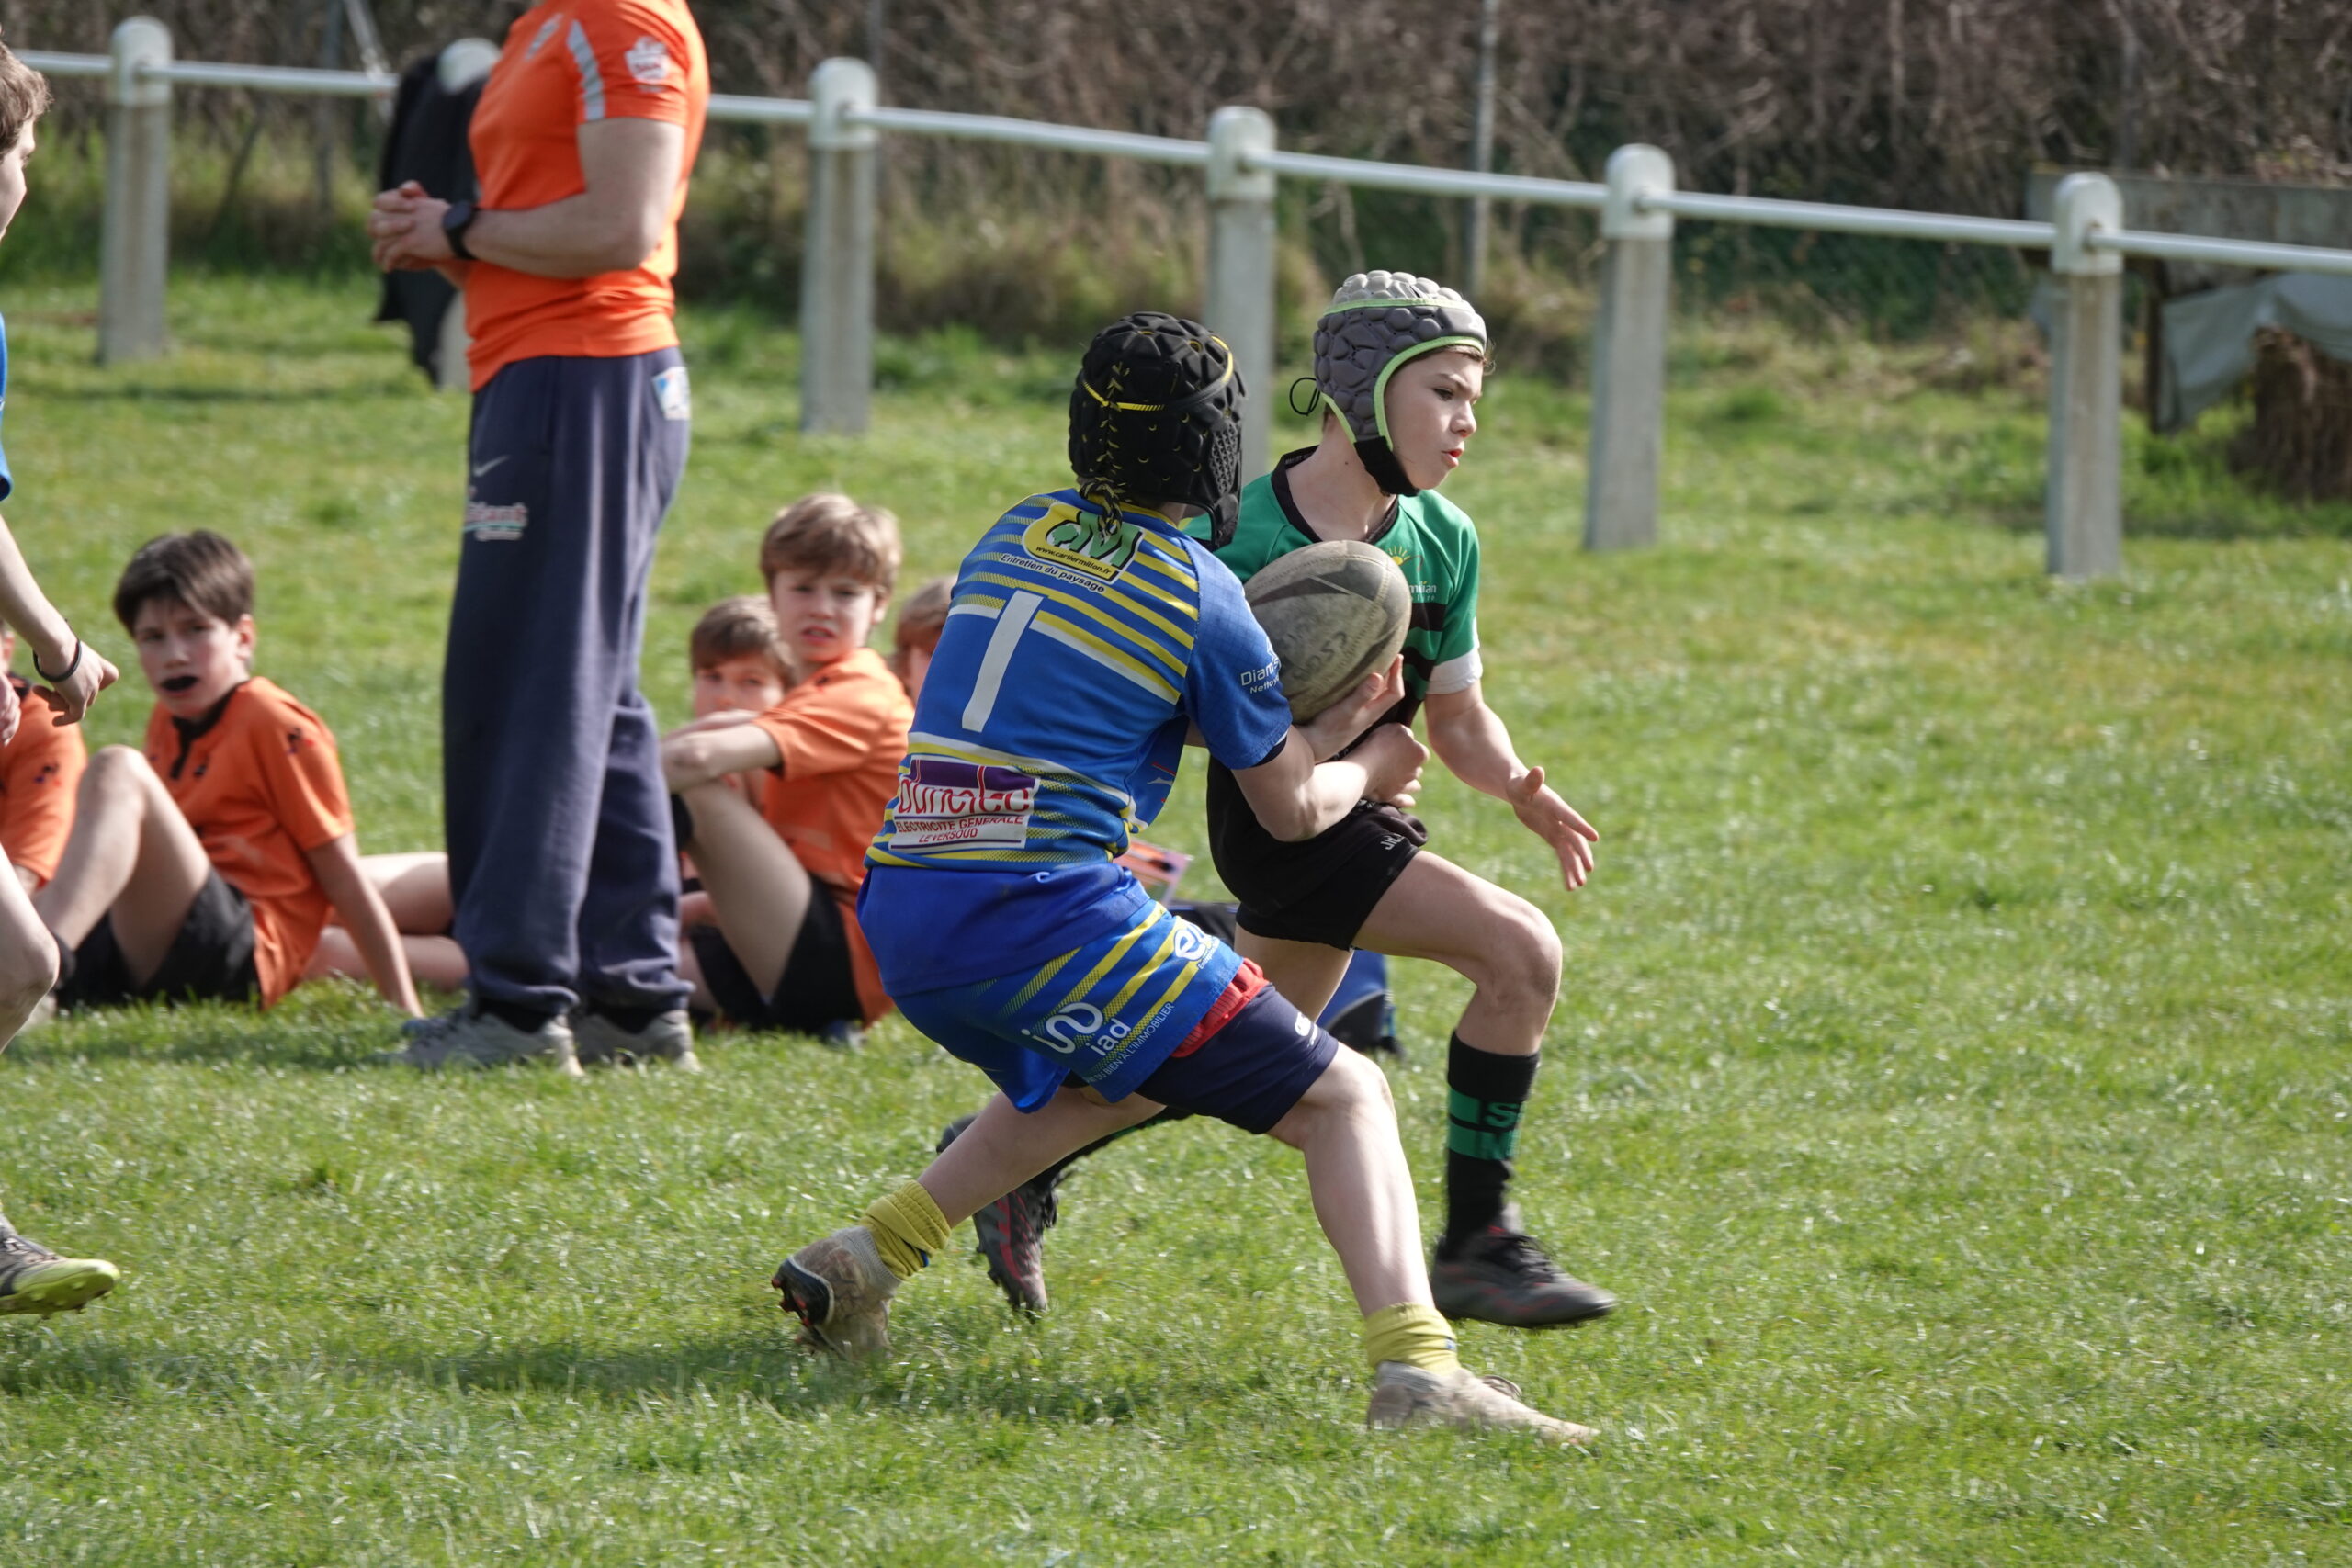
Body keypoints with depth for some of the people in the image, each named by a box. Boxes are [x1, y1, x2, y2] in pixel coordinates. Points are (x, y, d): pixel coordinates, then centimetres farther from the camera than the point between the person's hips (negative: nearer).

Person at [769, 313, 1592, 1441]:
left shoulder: (1015, 537, 17)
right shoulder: (1202, 596, 0)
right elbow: (1291, 807, 12)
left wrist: (1310, 733, 32)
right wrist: (1369, 769, 35)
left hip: (900, 914, 7)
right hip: (1049, 913, -7)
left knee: (1108, 1082, 35)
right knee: (1344, 1096, -1)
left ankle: (861, 1261, 29)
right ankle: (1413, 1366, -22)